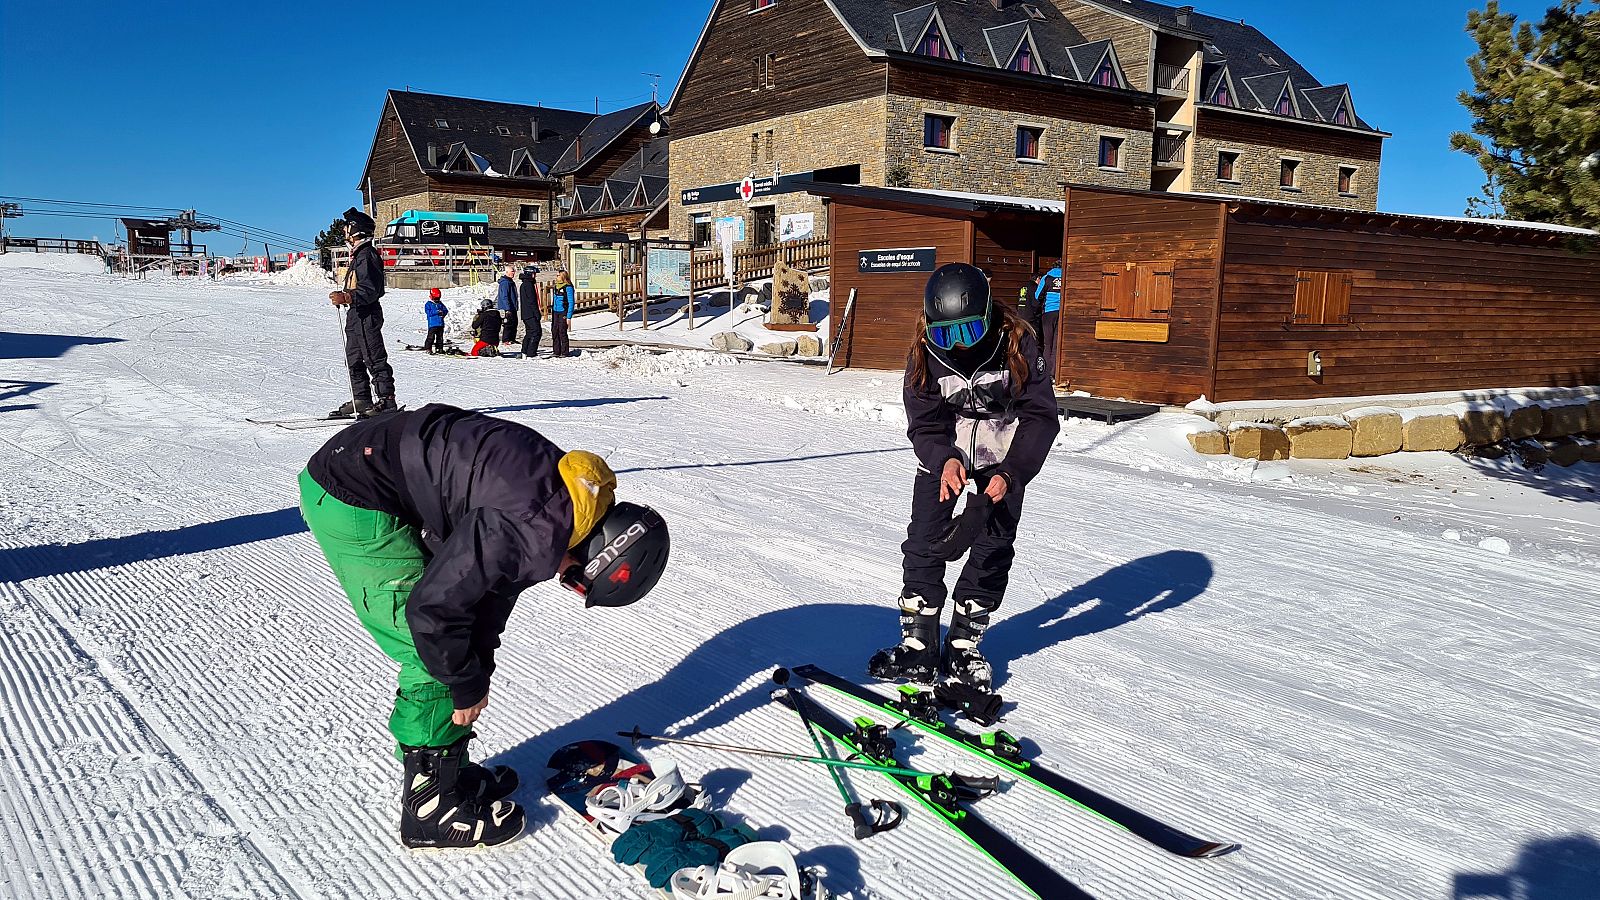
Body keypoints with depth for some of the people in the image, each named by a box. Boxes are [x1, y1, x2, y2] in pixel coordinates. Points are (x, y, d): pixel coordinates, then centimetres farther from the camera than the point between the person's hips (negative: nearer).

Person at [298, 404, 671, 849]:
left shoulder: (567, 493, 4)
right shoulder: (536, 534, -27)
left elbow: (493, 579, 15)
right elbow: (433, 609, -21)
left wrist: (477, 673, 16)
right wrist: (468, 687, -6)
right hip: (350, 501, -10)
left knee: (451, 655, 16)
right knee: (434, 660, -3)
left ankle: (448, 770, 30)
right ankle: (431, 804, 12)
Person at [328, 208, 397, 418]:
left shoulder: (367, 255, -15)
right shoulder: (358, 254, 17)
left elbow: (370, 290, -24)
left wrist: (347, 298, -32)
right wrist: (343, 296, 25)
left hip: (366, 316, -11)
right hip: (357, 316, 11)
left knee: (374, 358, -8)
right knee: (354, 359, 13)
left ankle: (386, 400, -4)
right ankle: (361, 401, 18)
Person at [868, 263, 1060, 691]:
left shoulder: (1017, 344, -22)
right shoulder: (925, 354, -17)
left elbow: (1041, 416, -17)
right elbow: (923, 423, -13)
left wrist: (1010, 474, -27)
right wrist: (946, 460, -34)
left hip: (1004, 459, -1)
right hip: (943, 456, 1)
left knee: (993, 548, -3)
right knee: (923, 543, -7)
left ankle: (963, 647, 11)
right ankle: (918, 646, 3)